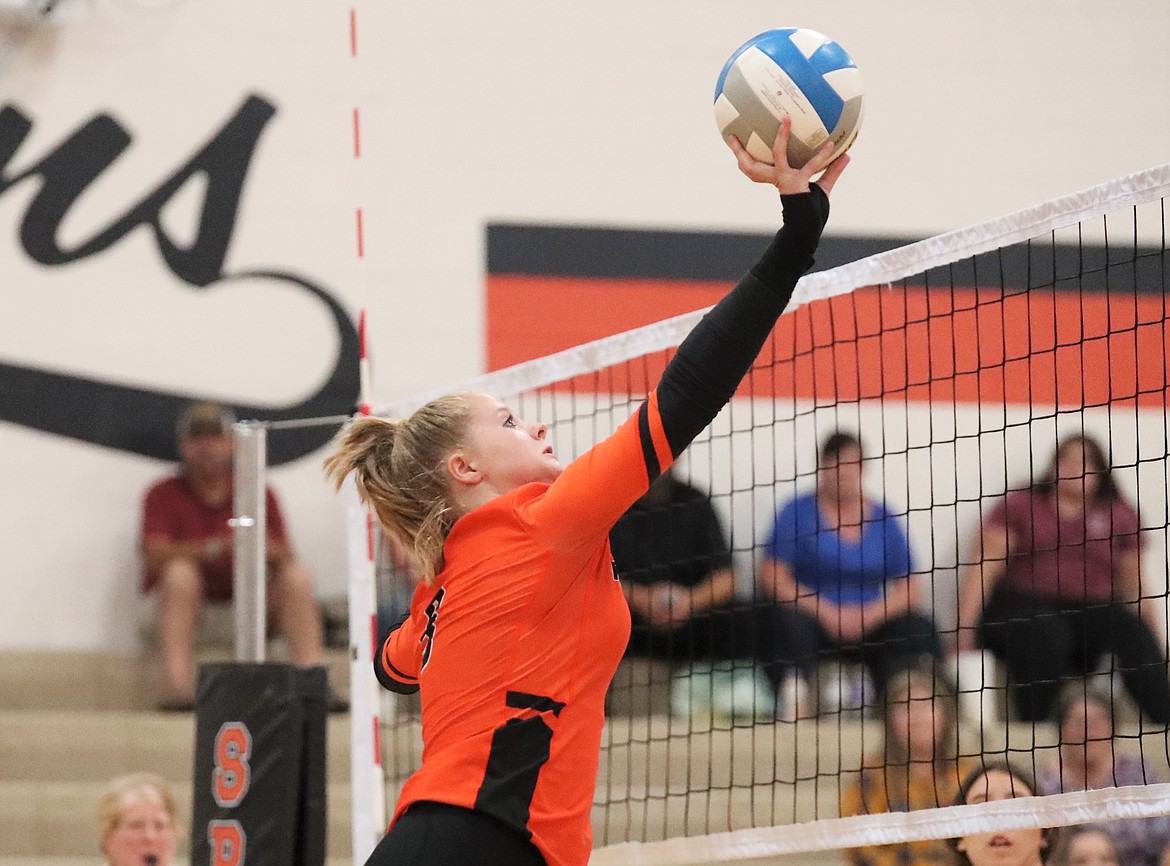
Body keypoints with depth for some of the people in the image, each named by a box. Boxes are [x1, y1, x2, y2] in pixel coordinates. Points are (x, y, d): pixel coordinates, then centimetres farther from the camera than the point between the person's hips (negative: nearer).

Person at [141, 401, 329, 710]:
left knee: (297, 574, -19)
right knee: (180, 570, -33)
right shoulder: (164, 495, -1)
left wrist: (271, 551, -29)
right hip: (181, 603, -3)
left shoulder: (259, 494, 7)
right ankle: (177, 688, -44)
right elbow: (156, 555, -18)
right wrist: (216, 547, -33)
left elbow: (285, 557, -3)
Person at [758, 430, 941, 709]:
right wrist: (826, 613, -18)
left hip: (869, 623, 2)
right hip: (812, 616, -2)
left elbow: (910, 587, 4)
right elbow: (773, 577, -6)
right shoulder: (799, 512, 2)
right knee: (790, 622, -35)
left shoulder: (884, 520, 9)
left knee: (920, 629, -24)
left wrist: (869, 616, -15)